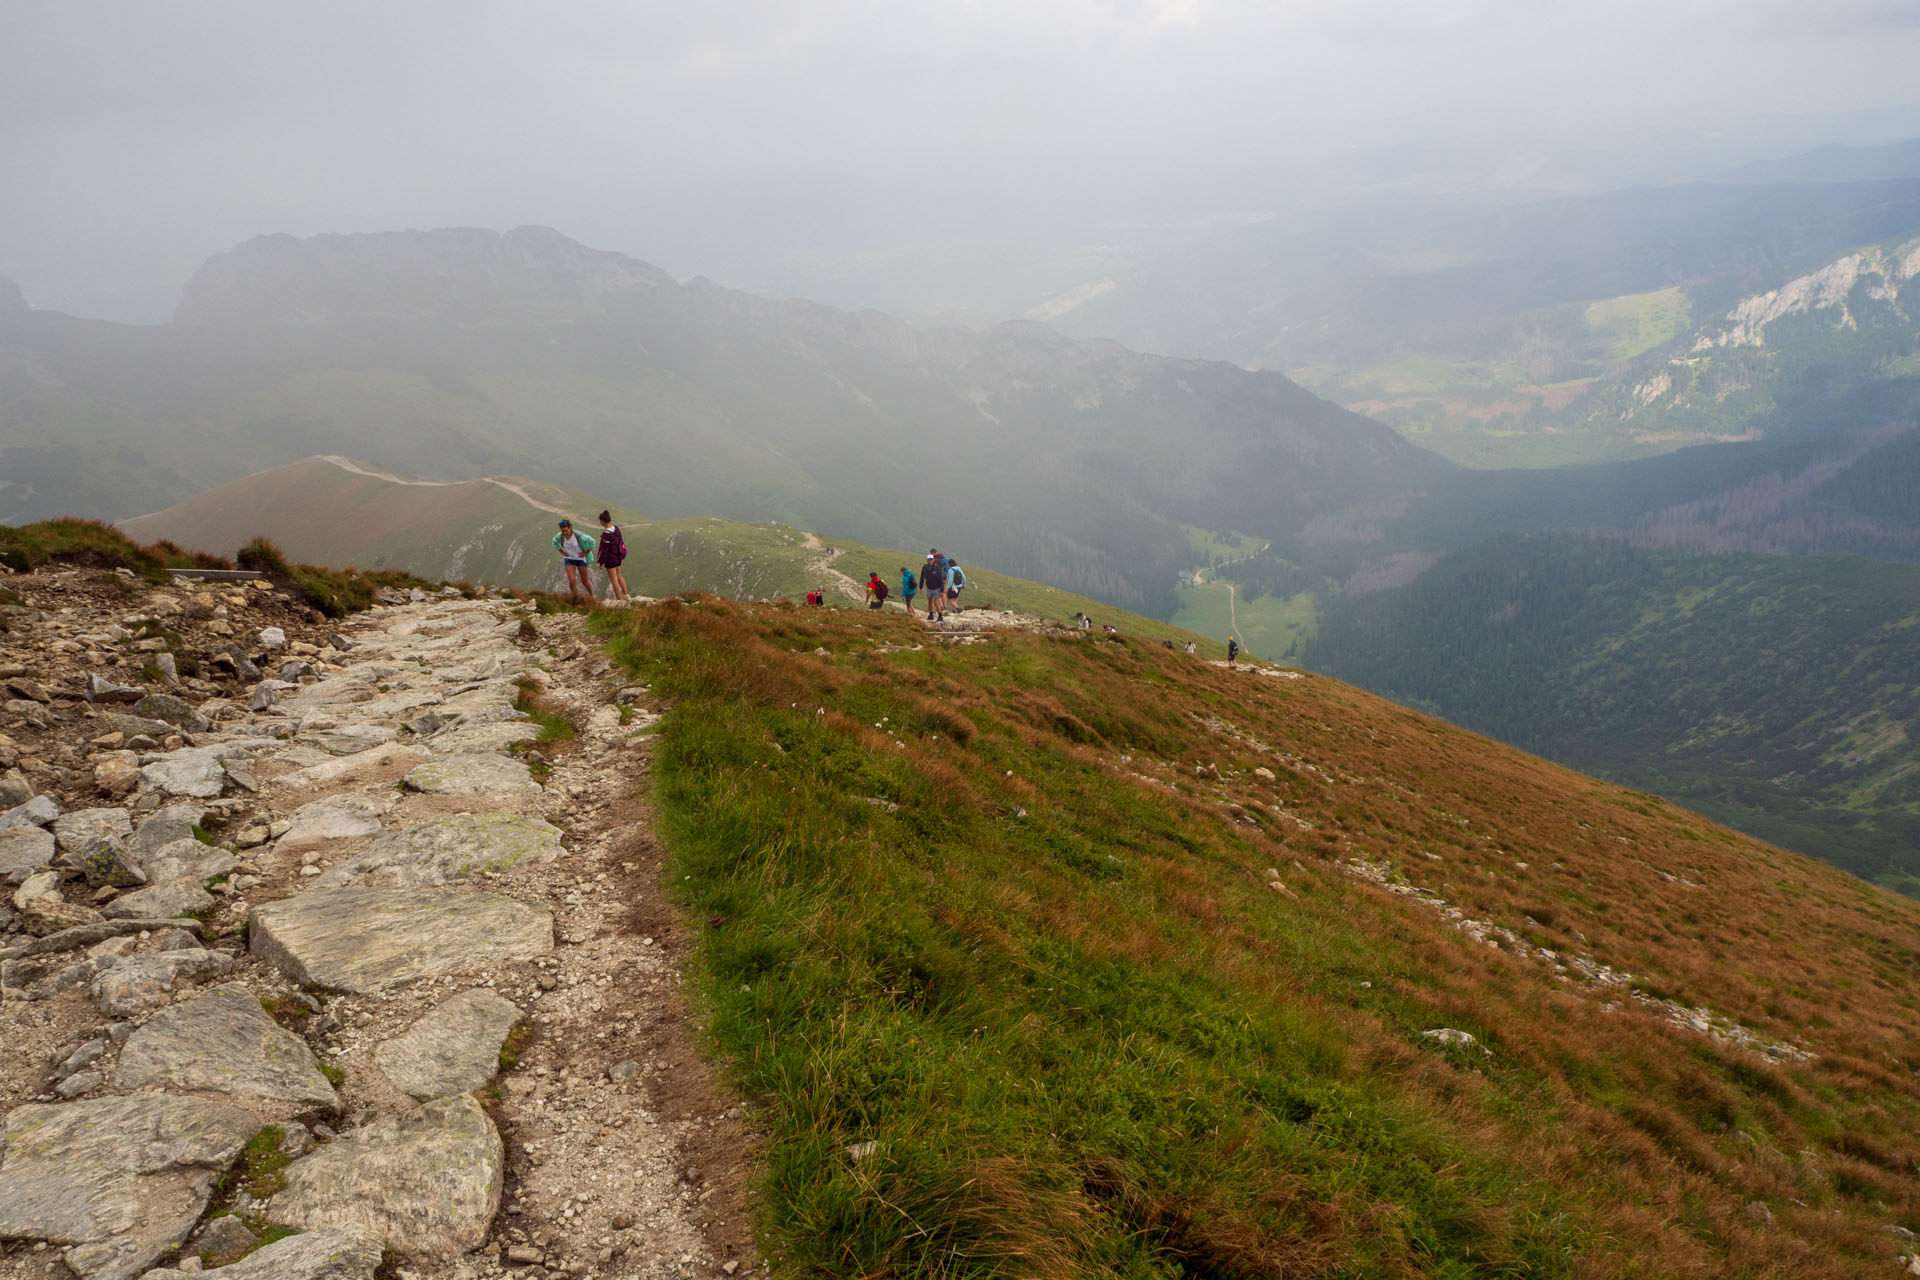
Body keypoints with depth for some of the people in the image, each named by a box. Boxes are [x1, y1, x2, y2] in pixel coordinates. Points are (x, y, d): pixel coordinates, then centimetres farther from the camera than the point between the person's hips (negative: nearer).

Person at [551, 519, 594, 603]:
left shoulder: (578, 536, -25)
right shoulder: (560, 536, -13)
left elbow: (591, 542, -13)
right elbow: (555, 542, 11)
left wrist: (586, 553, -11)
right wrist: (562, 552, 5)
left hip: (580, 558, -2)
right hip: (569, 559, 2)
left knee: (585, 582, 8)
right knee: (571, 581, -11)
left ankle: (591, 596, 35)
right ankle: (575, 598, 12)